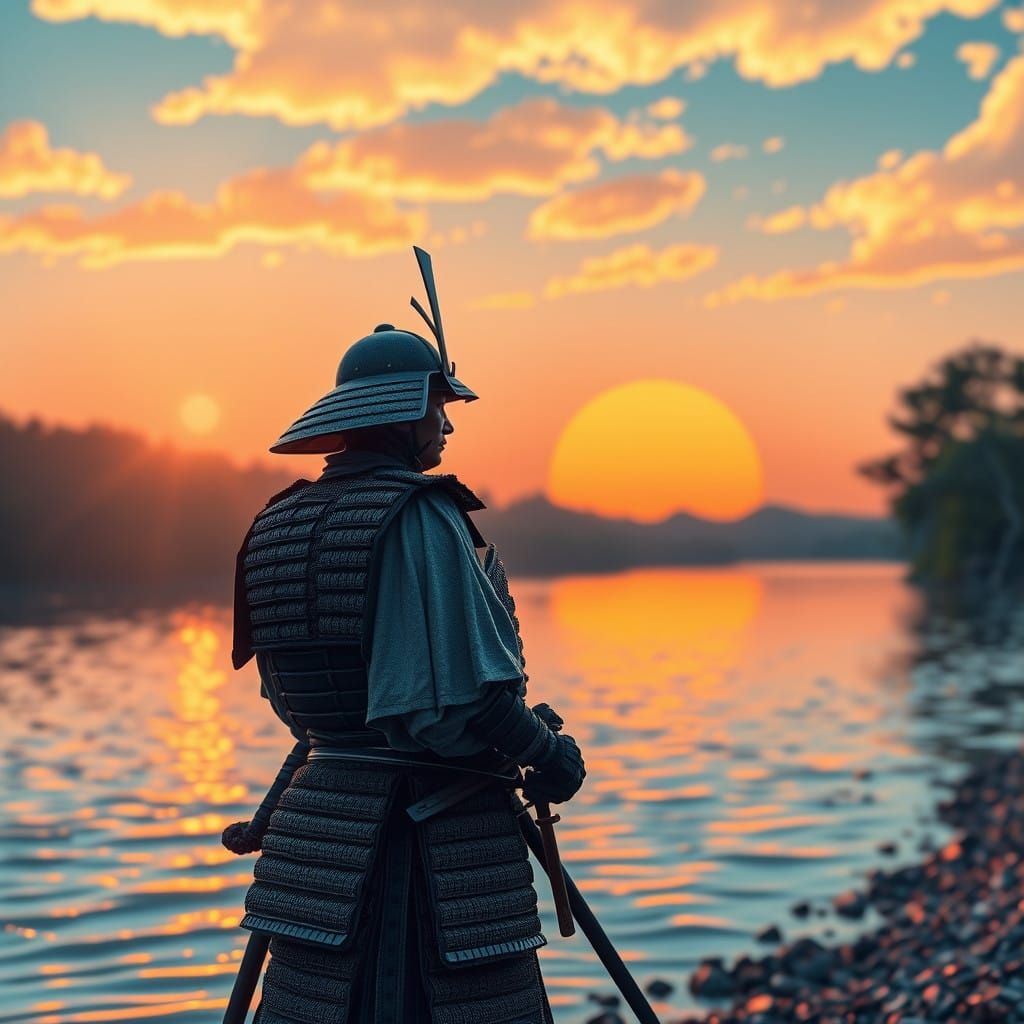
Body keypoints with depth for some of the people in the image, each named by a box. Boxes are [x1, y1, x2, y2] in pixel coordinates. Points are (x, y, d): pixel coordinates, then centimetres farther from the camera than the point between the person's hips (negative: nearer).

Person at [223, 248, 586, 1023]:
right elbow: (462, 692, -20)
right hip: (443, 839, -7)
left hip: (325, 831, 7)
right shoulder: (421, 517, -14)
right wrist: (545, 750, -4)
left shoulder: (278, 524, 9)